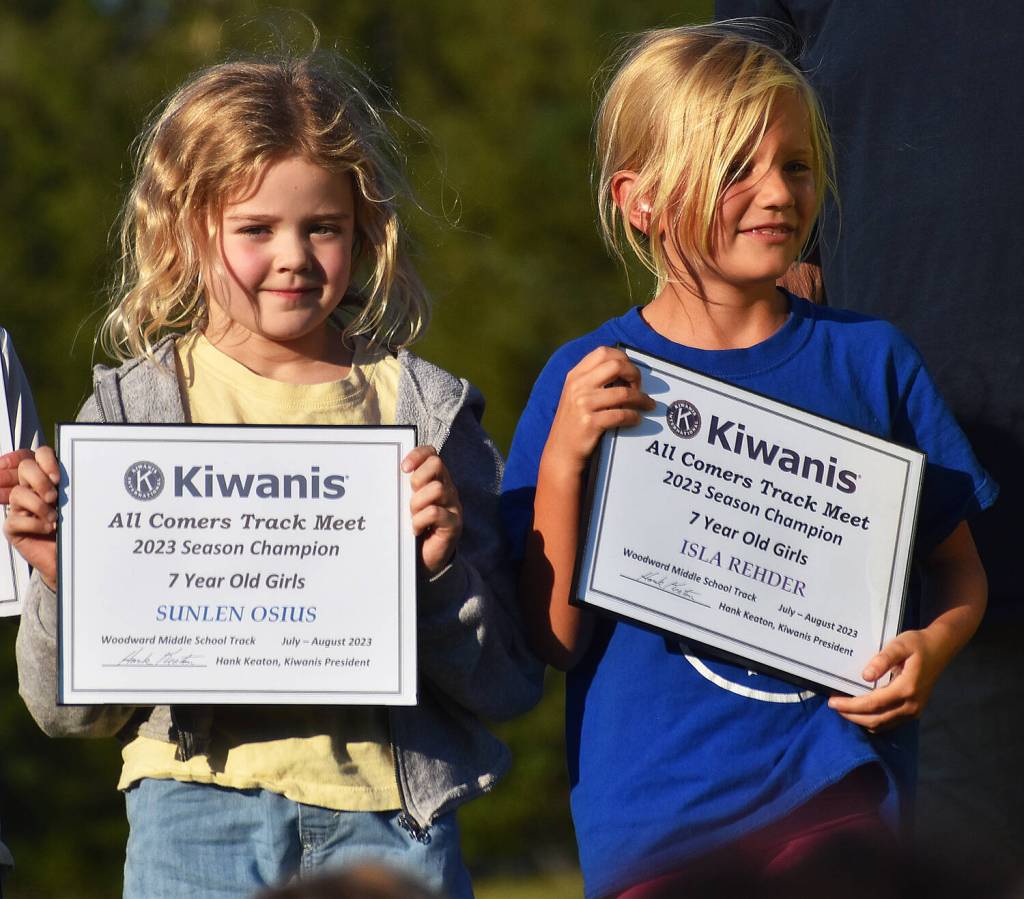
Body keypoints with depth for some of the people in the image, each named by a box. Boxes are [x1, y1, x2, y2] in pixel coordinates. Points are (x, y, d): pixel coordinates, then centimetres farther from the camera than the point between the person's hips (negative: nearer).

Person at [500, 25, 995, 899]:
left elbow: (958, 567, 11)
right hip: (653, 811, -1)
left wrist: (934, 644, -10)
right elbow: (556, 638, -6)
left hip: (837, 792, 1)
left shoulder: (869, 359, 1)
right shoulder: (588, 379, -3)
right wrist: (564, 458, -17)